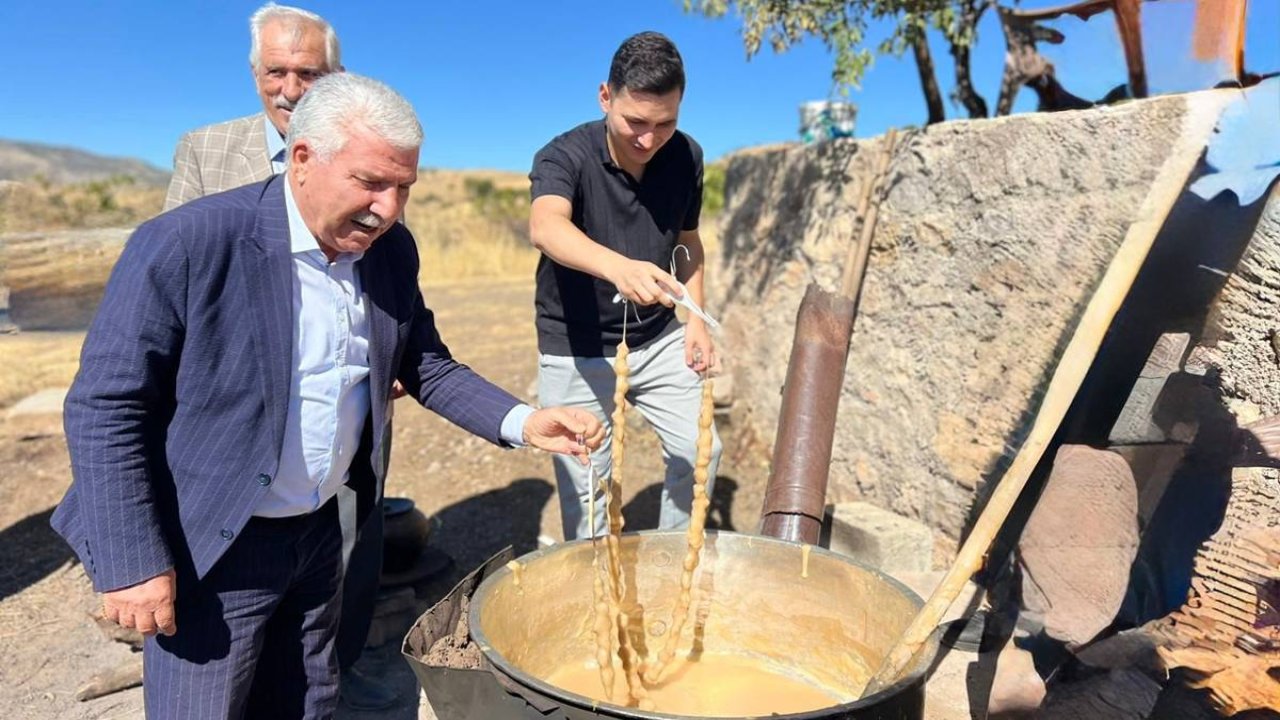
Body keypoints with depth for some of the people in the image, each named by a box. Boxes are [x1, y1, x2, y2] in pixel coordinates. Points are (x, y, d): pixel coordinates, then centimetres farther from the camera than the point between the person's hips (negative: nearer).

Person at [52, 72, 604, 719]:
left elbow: (426, 367, 5)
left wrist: (521, 423, -10)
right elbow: (105, 406, -16)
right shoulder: (189, 242, -21)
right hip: (208, 549, -5)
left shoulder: (392, 250, -4)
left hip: (319, 531, 5)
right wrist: (131, 562, -16)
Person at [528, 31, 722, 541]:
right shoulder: (564, 157, -20)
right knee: (585, 488, 3)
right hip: (576, 349, -4)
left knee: (700, 451, 6)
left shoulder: (686, 157, -6)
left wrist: (695, 319, 0)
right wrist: (617, 266, -61)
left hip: (659, 340, 4)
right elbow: (545, 227, -42)